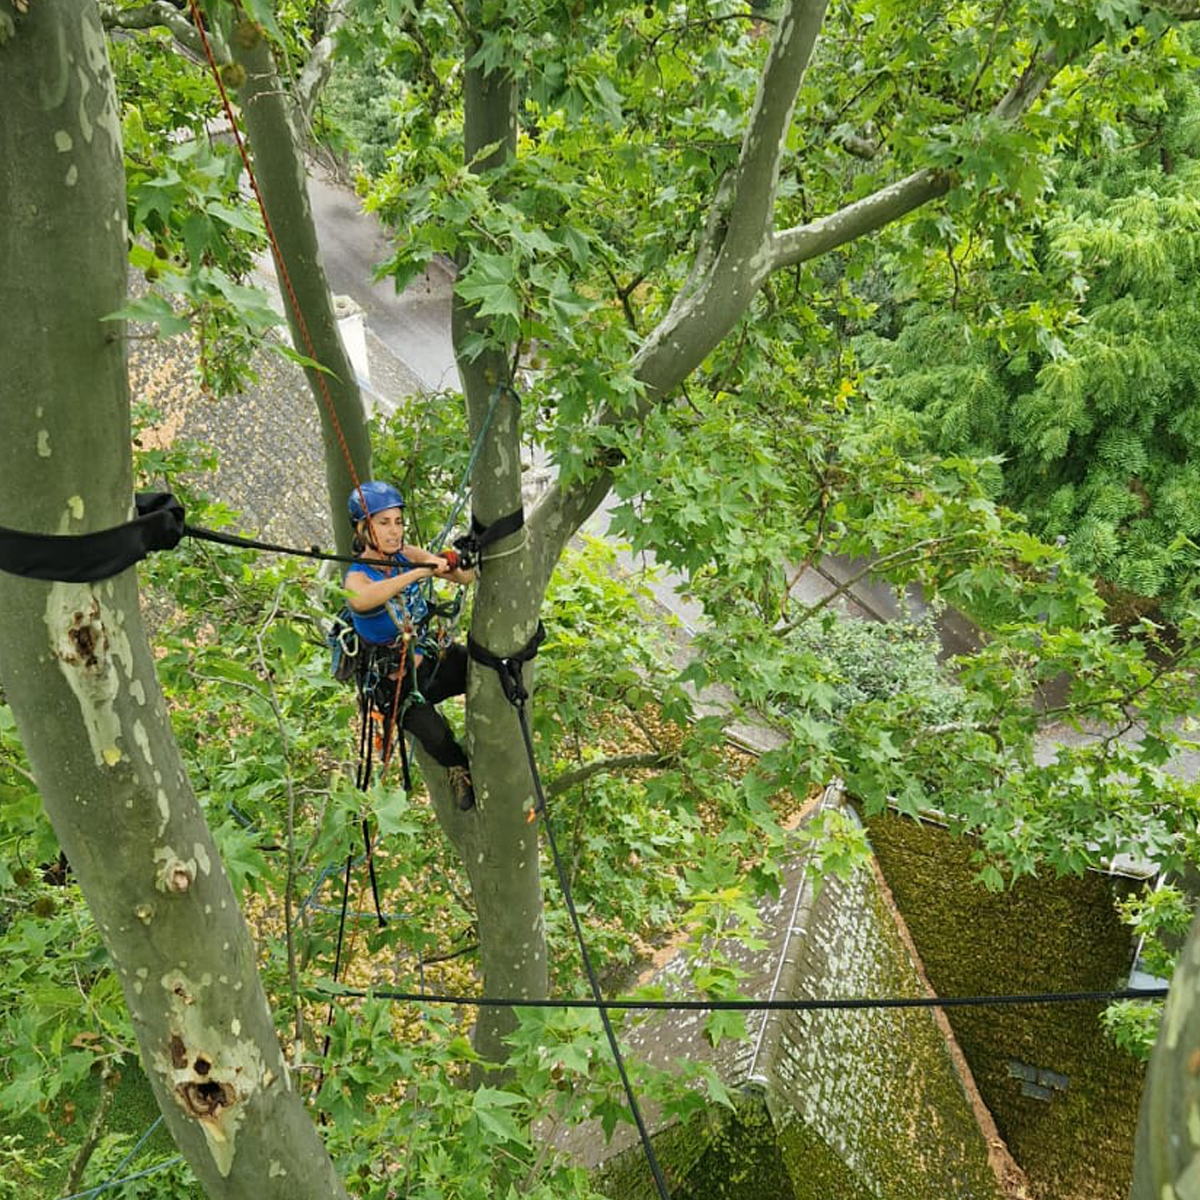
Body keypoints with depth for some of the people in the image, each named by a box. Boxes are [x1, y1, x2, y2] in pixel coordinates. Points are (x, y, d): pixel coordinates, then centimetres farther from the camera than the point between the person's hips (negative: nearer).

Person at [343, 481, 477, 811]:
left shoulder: (408, 555, -2)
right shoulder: (356, 577, -18)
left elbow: (466, 578, -7)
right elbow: (359, 599, -45)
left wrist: (457, 563, -31)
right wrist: (419, 573, -50)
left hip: (433, 655, 5)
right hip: (396, 681, -5)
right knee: (436, 737, -27)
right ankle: (458, 768, 8)